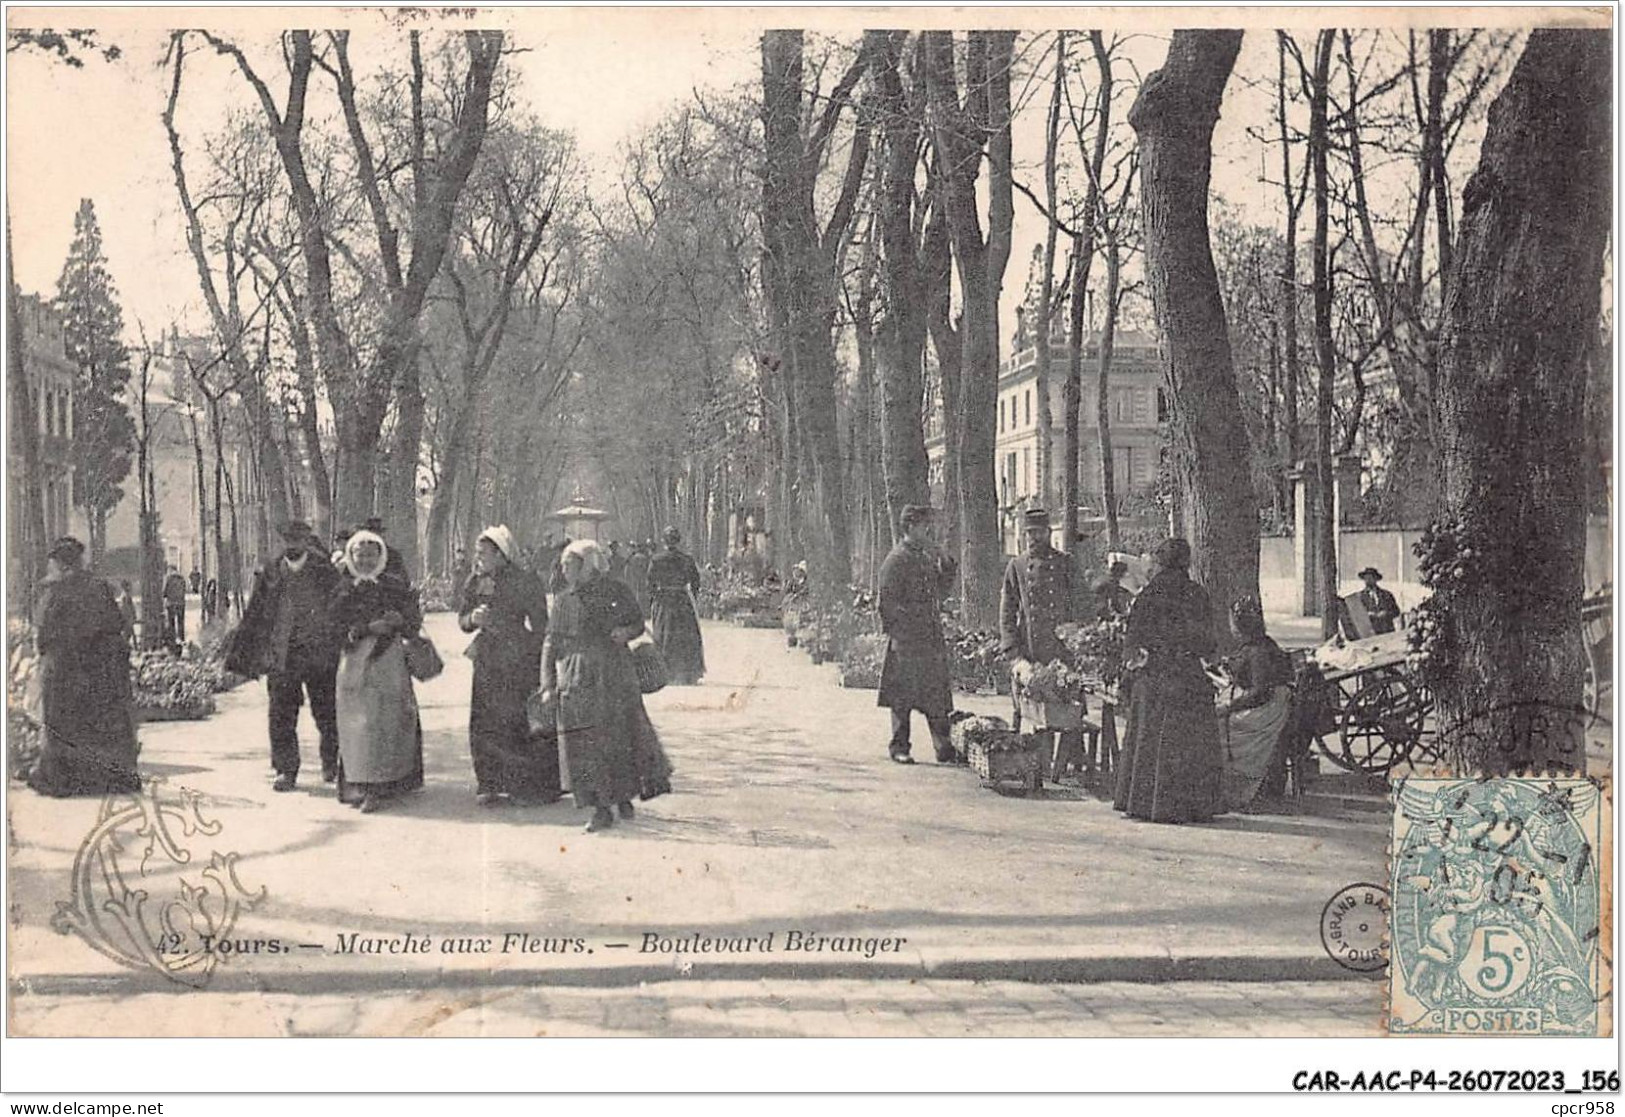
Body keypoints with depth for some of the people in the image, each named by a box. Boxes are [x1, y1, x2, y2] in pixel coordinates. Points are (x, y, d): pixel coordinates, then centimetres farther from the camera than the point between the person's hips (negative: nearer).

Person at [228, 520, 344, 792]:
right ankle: (286, 771, 11)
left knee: (326, 714, 8)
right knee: (281, 717, 0)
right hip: (281, 656, 1)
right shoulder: (270, 574, 5)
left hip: (321, 655, -1)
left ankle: (330, 763, 29)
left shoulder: (326, 573, -1)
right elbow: (253, 617, 8)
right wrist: (240, 654, 5)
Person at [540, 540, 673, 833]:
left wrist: (627, 632, -9)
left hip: (614, 675, -1)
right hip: (577, 681, 1)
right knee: (586, 743, -2)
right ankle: (601, 809, 5)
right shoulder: (563, 601, 7)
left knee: (621, 737, 1)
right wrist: (548, 685, 2)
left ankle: (624, 797, 21)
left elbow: (638, 623, 15)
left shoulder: (617, 592, 2)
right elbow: (551, 644, 9)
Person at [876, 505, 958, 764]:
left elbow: (940, 591, 18)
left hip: (932, 637, 7)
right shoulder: (896, 560, -9)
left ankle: (945, 749, 8)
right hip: (906, 639, -7)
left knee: (938, 694, 5)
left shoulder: (928, 557, 15)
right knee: (902, 694, 0)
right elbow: (886, 602, -11)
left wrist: (946, 563, 7)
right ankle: (899, 748, 10)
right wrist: (896, 633, -15)